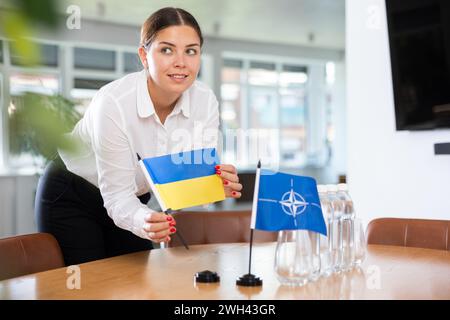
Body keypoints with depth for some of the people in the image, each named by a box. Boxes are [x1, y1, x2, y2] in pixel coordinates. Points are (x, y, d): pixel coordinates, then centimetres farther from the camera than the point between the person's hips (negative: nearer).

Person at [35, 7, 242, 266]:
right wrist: (143, 221, -51)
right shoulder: (113, 102, -32)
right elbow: (117, 195, -29)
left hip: (134, 197, 5)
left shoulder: (205, 101, -18)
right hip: (70, 199, -4)